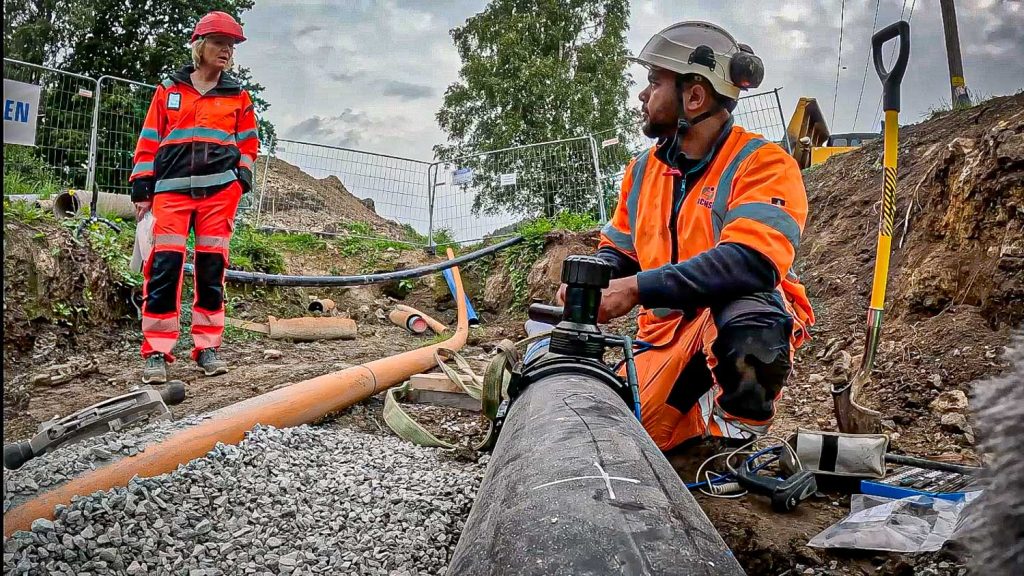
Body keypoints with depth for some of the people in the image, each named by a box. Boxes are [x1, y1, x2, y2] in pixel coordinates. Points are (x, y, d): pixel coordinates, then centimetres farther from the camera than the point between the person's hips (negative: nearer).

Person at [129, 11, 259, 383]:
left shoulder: (238, 95, 14)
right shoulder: (169, 89, 11)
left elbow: (248, 142, 17)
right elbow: (149, 141, 10)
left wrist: (243, 175, 0)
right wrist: (142, 187, 4)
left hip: (220, 189, 1)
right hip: (172, 189, -1)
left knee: (212, 269, 2)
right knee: (164, 266, -8)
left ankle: (207, 347, 10)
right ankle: (156, 353, -3)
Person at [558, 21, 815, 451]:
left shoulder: (762, 164, -14)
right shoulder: (645, 168, 7)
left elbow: (752, 261, -30)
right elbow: (617, 252, 14)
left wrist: (637, 288, -31)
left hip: (741, 327, -5)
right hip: (668, 337, 5)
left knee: (747, 315, -39)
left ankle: (739, 429, -9)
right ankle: (699, 413, 20)